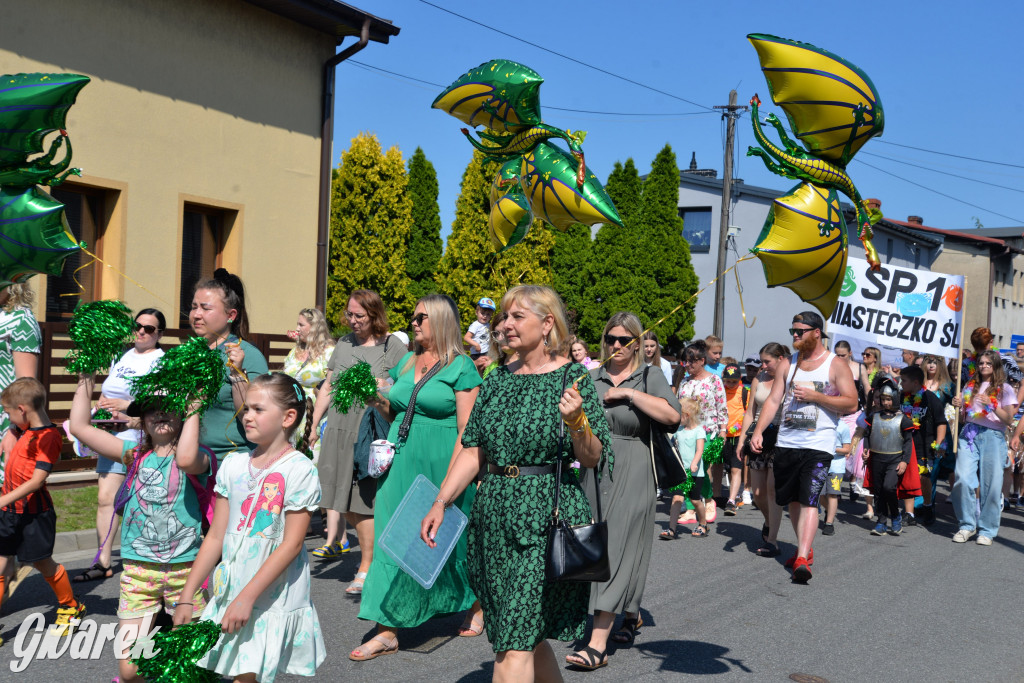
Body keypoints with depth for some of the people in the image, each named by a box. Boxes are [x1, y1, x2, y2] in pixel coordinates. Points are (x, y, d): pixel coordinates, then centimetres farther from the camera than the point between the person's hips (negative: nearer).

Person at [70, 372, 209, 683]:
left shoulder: (198, 456, -5)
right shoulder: (135, 454, 7)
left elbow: (185, 459, -31)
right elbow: (79, 427, 5)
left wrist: (193, 410, -21)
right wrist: (86, 378, 7)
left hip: (184, 570, -3)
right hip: (137, 571, 3)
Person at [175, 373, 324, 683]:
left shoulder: (299, 470, -12)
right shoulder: (233, 465, 4)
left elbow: (291, 544, -15)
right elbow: (216, 536, 6)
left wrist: (247, 597, -19)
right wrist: (186, 597, 4)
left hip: (274, 599, -5)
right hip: (230, 594, 5)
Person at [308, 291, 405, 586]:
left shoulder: (393, 347, -2)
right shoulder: (343, 343, 15)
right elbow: (327, 387, 19)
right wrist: (313, 424, 16)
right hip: (338, 428, 5)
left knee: (362, 501, -3)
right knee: (341, 498, 6)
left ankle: (367, 567, 9)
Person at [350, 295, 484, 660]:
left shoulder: (461, 367, -7)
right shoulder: (406, 363, 13)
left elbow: (467, 430, -12)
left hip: (439, 465, -6)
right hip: (399, 464, 6)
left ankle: (476, 605, 33)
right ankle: (387, 631, 9)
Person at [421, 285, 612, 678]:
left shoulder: (572, 378, -4)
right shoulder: (497, 380, 10)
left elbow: (592, 460, -6)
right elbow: (474, 451, 11)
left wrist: (577, 422, -24)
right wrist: (441, 503, 4)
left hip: (545, 517, -6)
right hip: (494, 513, 6)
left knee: (515, 641, -8)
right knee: (528, 635, 15)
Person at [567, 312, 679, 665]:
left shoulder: (649, 376, -2)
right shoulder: (592, 378, 10)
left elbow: (672, 414, -18)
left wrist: (629, 392, -17)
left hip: (632, 475, -5)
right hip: (594, 472, 5)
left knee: (616, 550, -8)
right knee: (598, 547, 12)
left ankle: (598, 641, -9)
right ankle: (631, 615, 34)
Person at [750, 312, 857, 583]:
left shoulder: (836, 365, 0)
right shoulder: (787, 364, 11)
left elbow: (851, 403, -6)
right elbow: (773, 400, 7)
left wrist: (815, 396, -14)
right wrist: (758, 431, -5)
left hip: (818, 445, -5)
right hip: (786, 443, 5)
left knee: (809, 500, -14)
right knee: (793, 499, 12)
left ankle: (802, 560, -20)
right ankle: (805, 549, 29)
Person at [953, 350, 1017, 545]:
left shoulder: (1004, 389, 7)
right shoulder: (970, 385, 17)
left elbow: (1009, 420, 0)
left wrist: (992, 406, -15)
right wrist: (959, 405, 1)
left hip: (993, 437, -2)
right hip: (969, 435, 2)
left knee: (990, 485, -3)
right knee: (963, 479, -12)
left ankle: (986, 530, 9)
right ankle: (967, 525, 3)